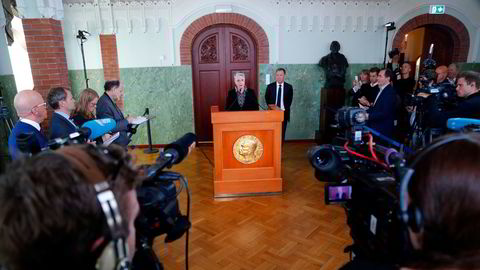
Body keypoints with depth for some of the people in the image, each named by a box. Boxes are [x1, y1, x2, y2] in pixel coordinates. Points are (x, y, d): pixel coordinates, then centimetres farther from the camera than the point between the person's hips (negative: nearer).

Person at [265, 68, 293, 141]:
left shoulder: (289, 87, 4)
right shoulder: (270, 86, 5)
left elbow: (289, 100, 2)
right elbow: (267, 99, 5)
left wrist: (284, 109, -11)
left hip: (284, 113, 0)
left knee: (282, 133, 2)